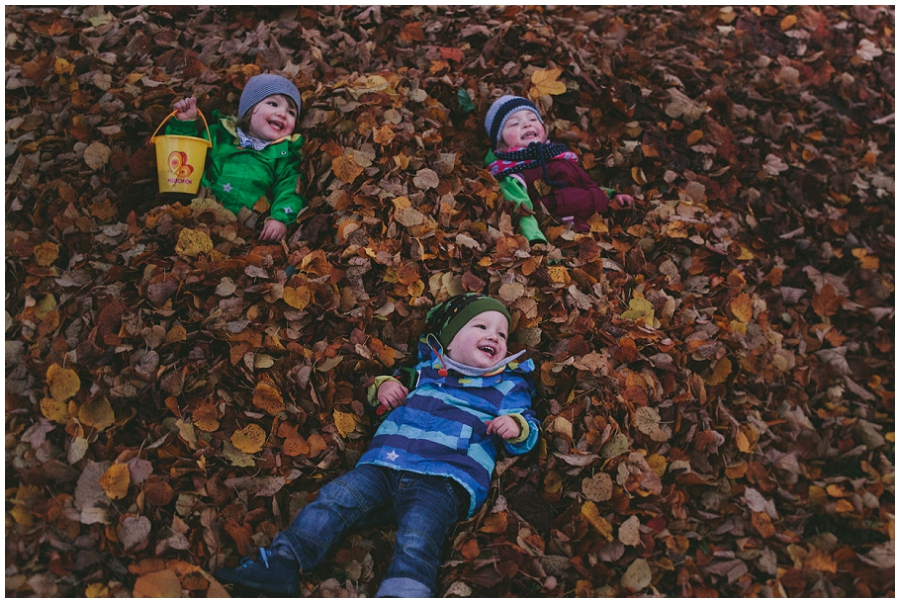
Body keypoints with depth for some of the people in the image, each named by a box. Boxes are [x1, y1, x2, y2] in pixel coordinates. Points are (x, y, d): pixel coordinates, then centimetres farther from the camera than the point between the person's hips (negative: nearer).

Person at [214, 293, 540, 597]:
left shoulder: (508, 385, 19)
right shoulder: (425, 368, 25)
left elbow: (528, 431, 18)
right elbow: (392, 379, 37)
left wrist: (516, 426, -5)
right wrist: (383, 385, 13)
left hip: (443, 480, -3)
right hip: (384, 463, 4)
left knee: (415, 544, -27)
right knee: (334, 499, -14)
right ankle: (282, 562, -14)